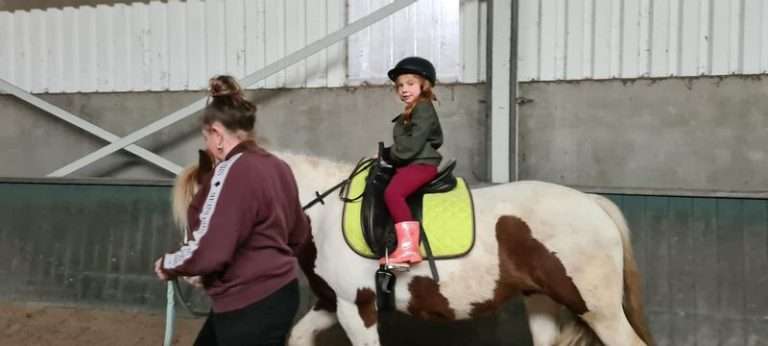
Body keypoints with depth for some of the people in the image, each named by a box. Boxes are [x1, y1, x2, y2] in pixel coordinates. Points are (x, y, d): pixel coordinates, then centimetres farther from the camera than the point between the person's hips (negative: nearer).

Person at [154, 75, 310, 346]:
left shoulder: (233, 171, -21)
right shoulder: (278, 166, 5)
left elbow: (208, 251, -26)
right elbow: (299, 234, 14)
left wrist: (167, 264, -8)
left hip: (250, 306, -9)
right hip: (277, 293, 9)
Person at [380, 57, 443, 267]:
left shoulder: (423, 109, -8)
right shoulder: (410, 112, 23)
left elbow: (412, 144, -18)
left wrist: (390, 154, -7)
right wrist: (390, 154, 8)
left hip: (421, 164, -11)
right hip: (409, 164, 11)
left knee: (392, 193, -29)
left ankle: (408, 247, -35)